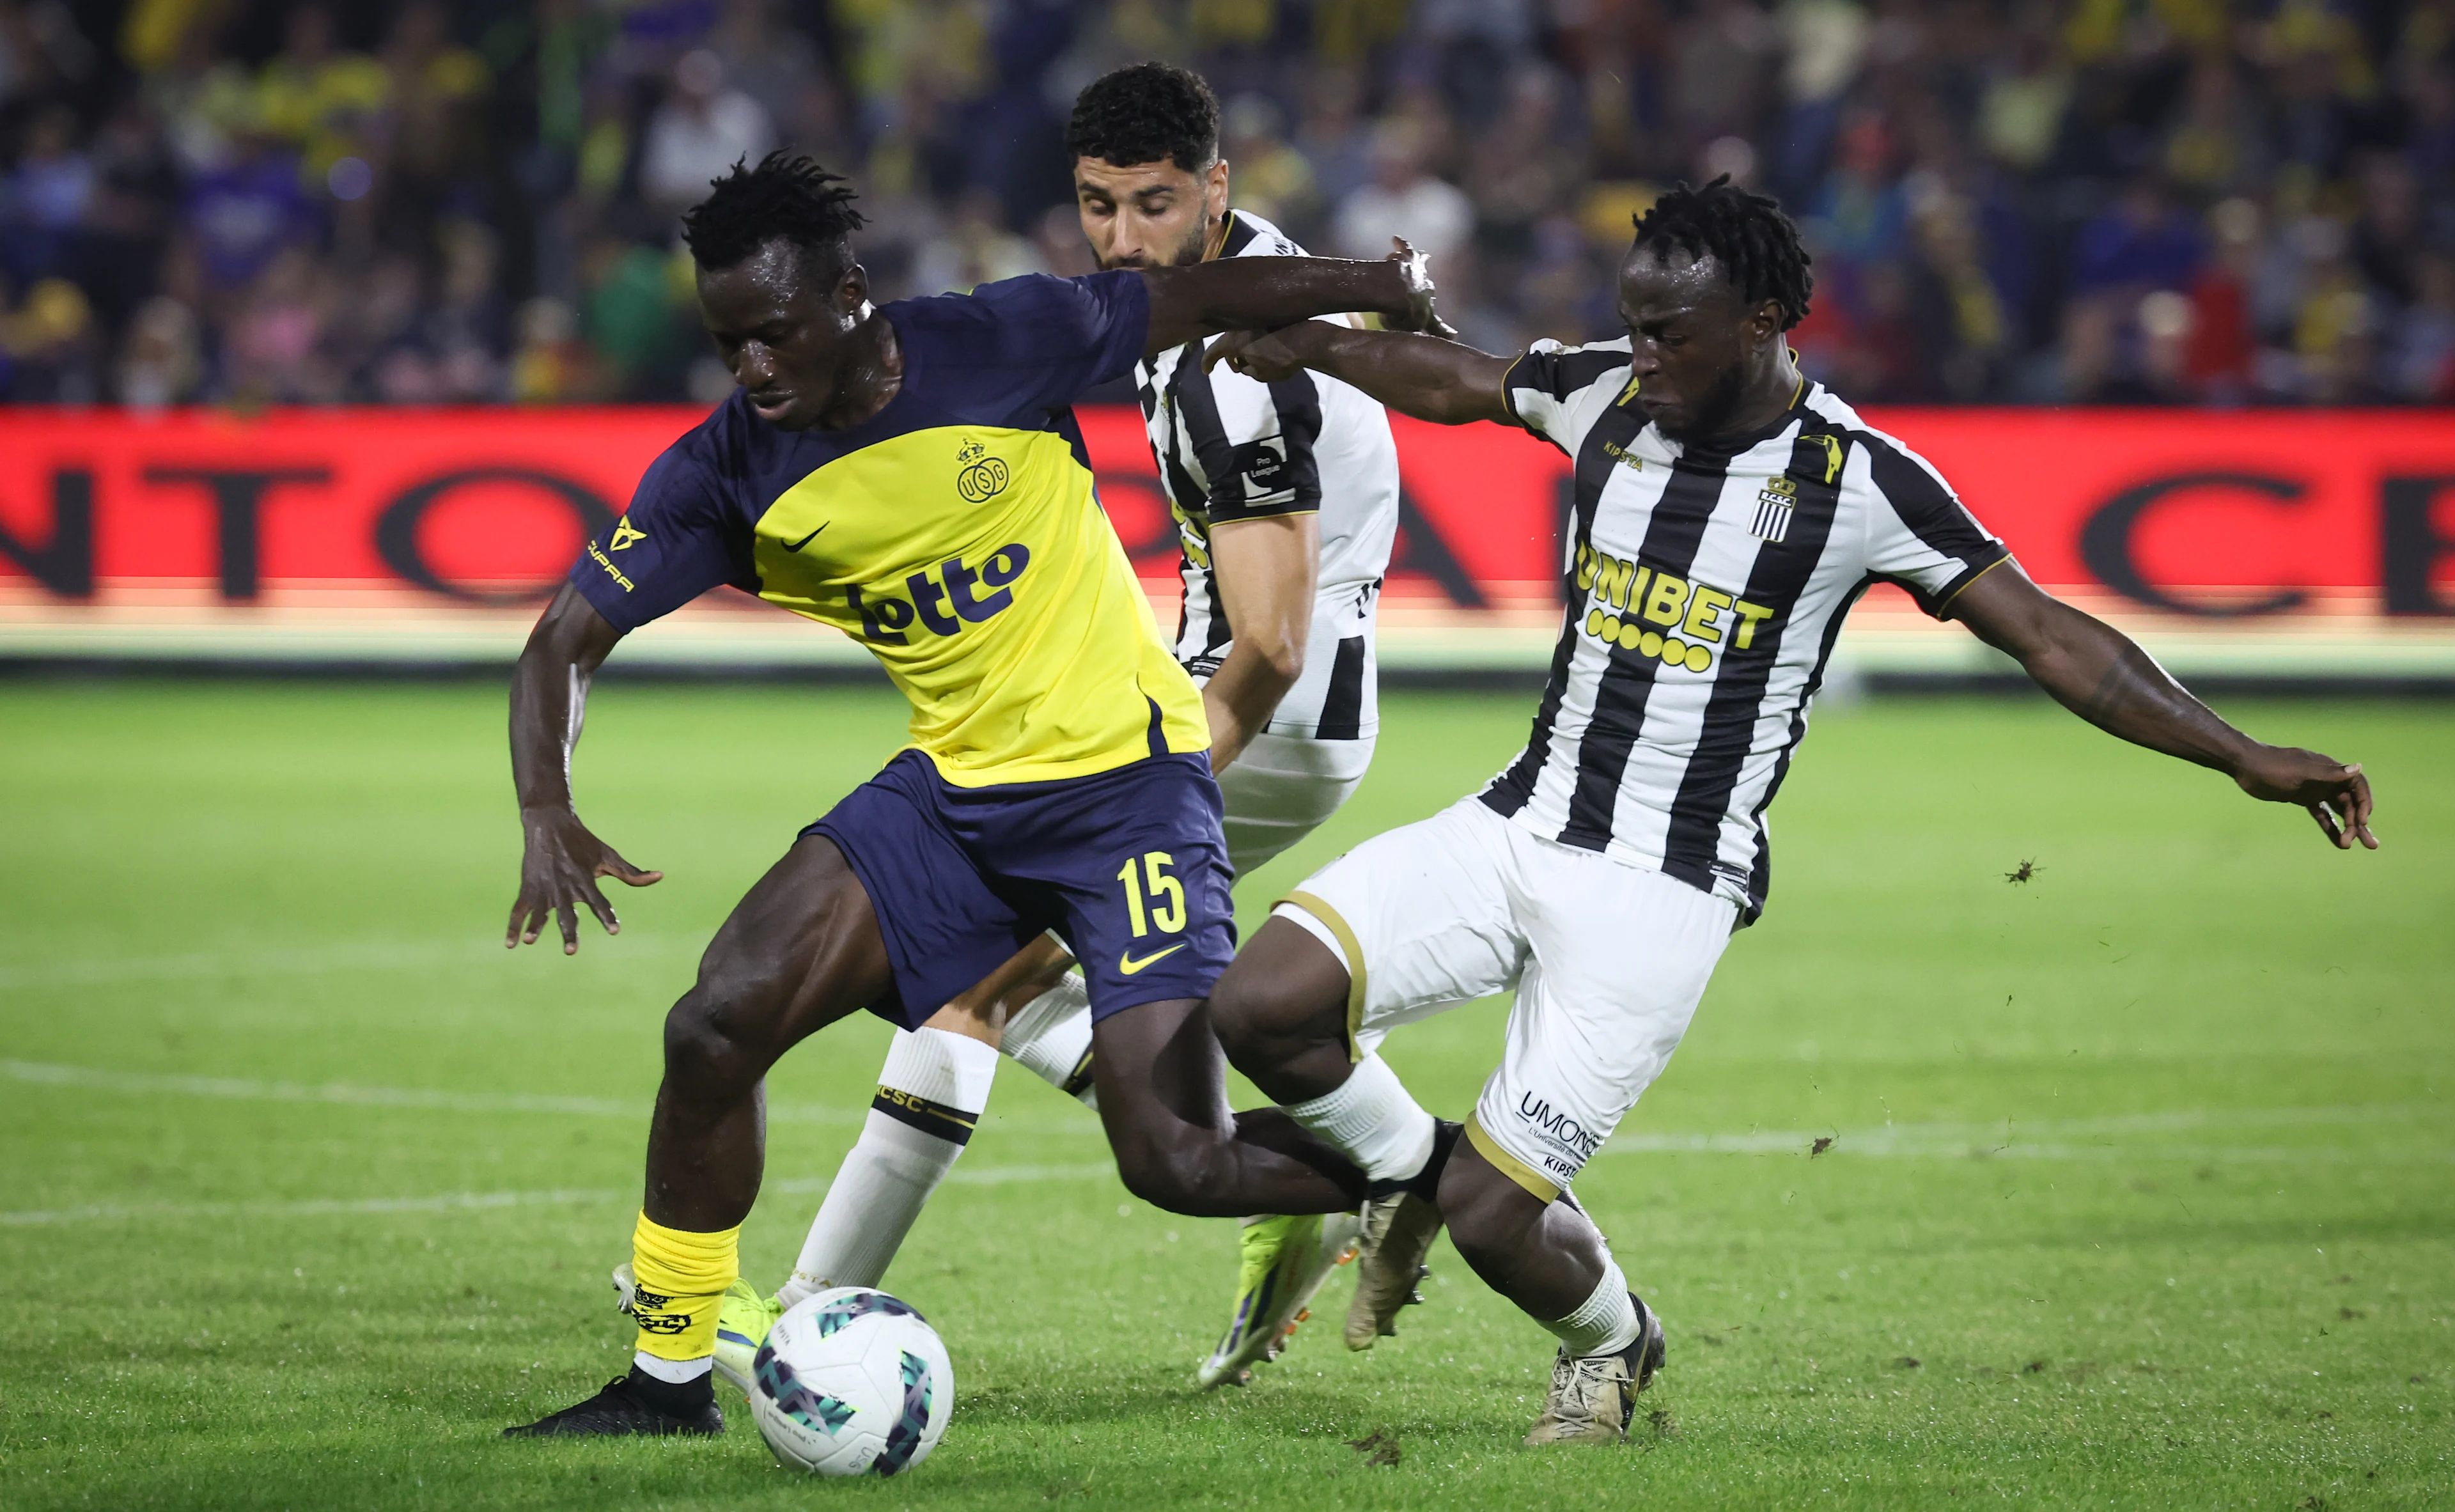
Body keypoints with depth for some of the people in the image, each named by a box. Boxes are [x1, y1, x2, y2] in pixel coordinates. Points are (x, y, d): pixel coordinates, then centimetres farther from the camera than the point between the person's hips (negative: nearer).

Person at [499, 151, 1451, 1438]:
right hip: (950, 789, 4)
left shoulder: (1000, 346, -16)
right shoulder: (727, 473, -8)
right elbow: (567, 641, -5)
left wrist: (1382, 294, 7)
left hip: (1124, 775, -4)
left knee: (1177, 1164, -14)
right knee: (717, 1026, -14)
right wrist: (546, 818, -23)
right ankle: (669, 1378, 3)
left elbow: (1206, 298, -1)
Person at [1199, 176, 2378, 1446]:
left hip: (1660, 894, -5)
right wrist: (1301, 347, 31)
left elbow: (2049, 639, -7)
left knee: (1492, 1217, -9)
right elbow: (1450, 383, 25)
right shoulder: (1603, 395, 3)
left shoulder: (1857, 481, -10)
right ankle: (1404, 1174, 18)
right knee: (1260, 1009, -14)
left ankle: (1613, 1341, 27)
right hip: (1517, 824, 5)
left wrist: (2244, 758, -11)